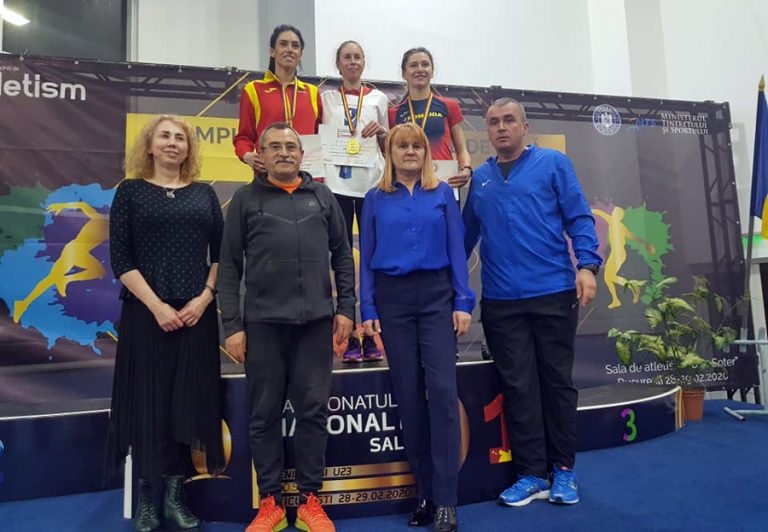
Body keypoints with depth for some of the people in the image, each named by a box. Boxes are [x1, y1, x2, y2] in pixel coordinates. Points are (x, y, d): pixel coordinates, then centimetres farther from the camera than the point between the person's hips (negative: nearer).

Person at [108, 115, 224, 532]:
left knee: (189, 400, 5)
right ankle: (147, 495, 19)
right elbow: (120, 257, -3)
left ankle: (175, 492, 19)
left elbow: (220, 253, 7)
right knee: (148, 400, 3)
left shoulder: (204, 194, 11)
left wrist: (203, 298, -7)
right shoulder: (131, 191, 4)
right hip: (145, 313, -2)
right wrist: (155, 305, -12)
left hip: (196, 313, 2)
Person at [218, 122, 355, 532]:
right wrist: (232, 325, -2)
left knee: (313, 410, 6)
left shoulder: (322, 196, 11)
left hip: (316, 321, 1)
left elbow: (342, 256, 12)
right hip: (263, 322, -1)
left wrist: (346, 308, 5)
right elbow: (229, 267, 3)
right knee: (265, 414, 7)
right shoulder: (246, 199, 6)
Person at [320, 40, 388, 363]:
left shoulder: (378, 98, 15)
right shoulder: (326, 98, 13)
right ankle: (350, 339, 5)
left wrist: (381, 133, -3)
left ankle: (372, 336, 7)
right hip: (336, 183, -1)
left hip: (372, 182, 1)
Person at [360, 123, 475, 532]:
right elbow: (366, 257, 7)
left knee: (442, 389, -10)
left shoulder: (442, 194, 8)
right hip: (392, 299, 1)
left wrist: (463, 302, -4)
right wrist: (367, 310, 0)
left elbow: (456, 250, 5)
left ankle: (446, 499, 0)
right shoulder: (375, 199, 9)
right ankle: (425, 491, 19)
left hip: (437, 295, -1)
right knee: (408, 394, 5)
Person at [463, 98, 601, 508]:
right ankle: (531, 474, 19)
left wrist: (587, 264, -14)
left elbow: (579, 217, -1)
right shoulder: (479, 178, 12)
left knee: (557, 381, 9)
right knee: (518, 387, 6)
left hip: (553, 293, -2)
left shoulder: (553, 164, 4)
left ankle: (563, 469, 25)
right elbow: (467, 233, 16)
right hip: (501, 300, 2)